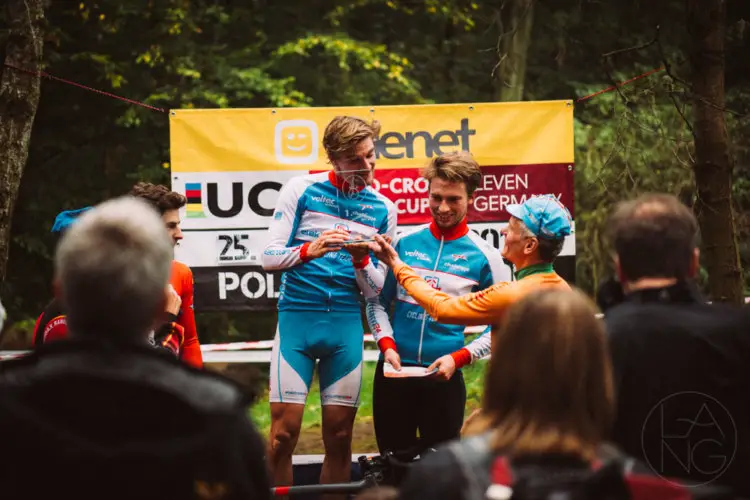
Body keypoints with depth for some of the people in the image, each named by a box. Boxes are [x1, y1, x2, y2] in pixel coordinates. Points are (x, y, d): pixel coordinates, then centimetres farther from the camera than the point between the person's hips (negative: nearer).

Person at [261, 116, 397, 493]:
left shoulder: (383, 209, 8)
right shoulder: (301, 190, 0)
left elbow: (375, 289, 9)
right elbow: (269, 258, -3)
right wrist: (312, 250, -21)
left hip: (346, 325, 3)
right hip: (297, 318, -2)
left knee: (339, 436, 3)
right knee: (284, 432, -7)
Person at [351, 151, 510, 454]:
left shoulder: (485, 256, -1)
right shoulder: (406, 242, 5)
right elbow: (377, 301, 11)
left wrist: (458, 358, -11)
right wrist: (387, 344, -5)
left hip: (444, 375, -2)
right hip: (393, 371, 2)